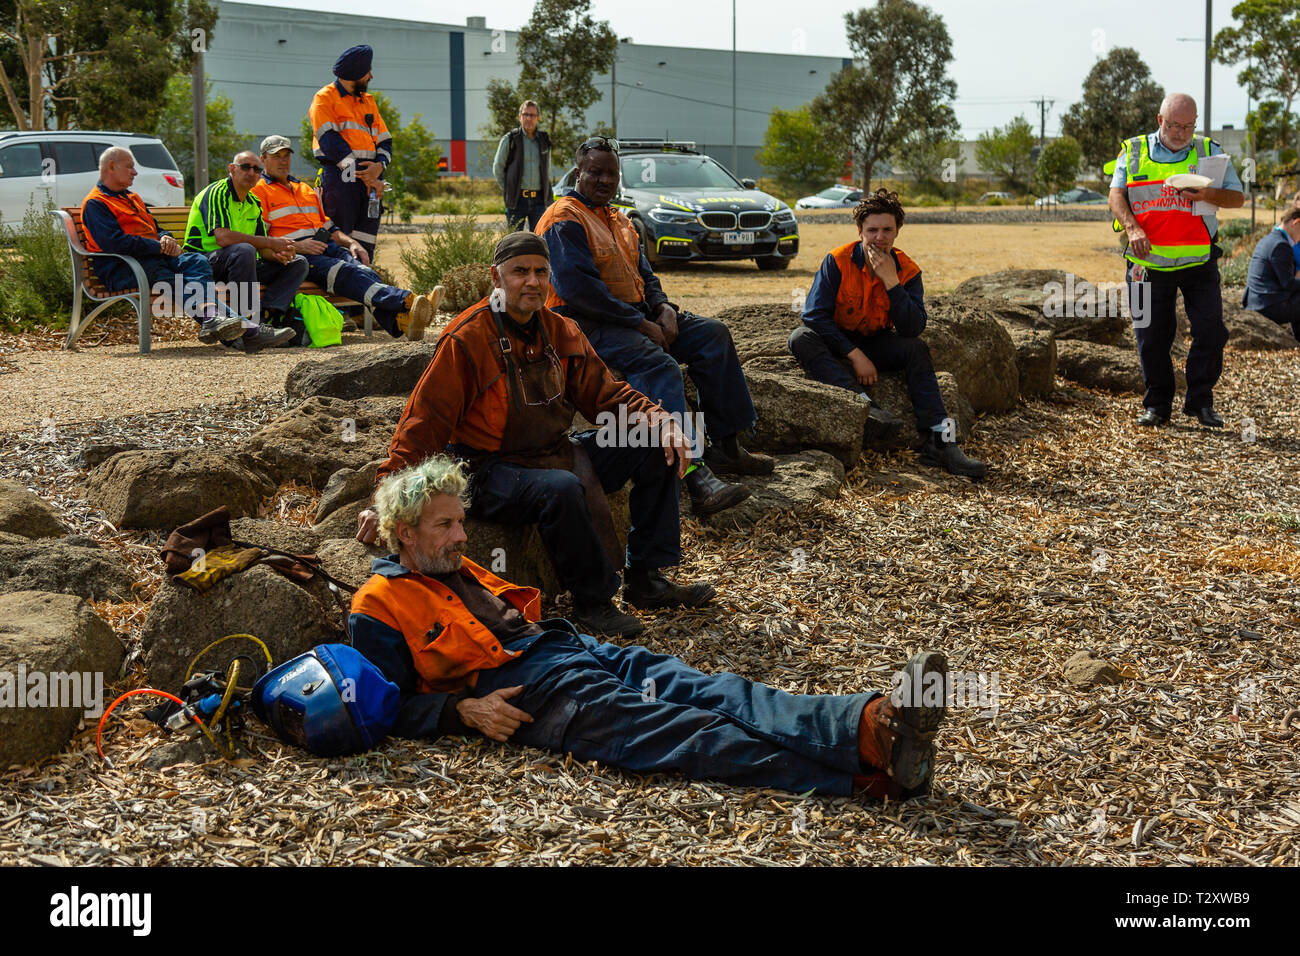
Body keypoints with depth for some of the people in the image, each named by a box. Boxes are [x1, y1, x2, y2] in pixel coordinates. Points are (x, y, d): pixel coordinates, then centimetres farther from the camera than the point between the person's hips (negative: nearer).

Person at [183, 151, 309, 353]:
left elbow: (262, 249, 13)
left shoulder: (254, 203, 14)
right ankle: (250, 330, -41)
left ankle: (264, 317, -26)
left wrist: (277, 254, -13)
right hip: (203, 259, -8)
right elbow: (222, 237, -27)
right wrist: (271, 242, -22)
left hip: (241, 263, 8)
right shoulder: (216, 193, -11)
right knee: (244, 250, -39)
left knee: (298, 264, -3)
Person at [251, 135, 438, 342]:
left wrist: (351, 243, 10)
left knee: (362, 270, -27)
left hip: (327, 246, 6)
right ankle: (407, 301, -56)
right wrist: (296, 246, -14)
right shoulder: (259, 192, 11)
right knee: (345, 272, -34)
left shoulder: (306, 190, 33)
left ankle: (401, 320, -54)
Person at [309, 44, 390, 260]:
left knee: (365, 249, 4)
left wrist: (379, 166, -7)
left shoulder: (369, 102, 23)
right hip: (339, 176, -6)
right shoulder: (325, 98, 2)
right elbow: (330, 141, -10)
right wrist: (363, 175, -16)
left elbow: (385, 142, 17)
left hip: (371, 178, 7)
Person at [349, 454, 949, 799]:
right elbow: (393, 707, -2)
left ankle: (871, 727, -40)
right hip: (525, 691, -8)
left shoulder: (461, 571, 29)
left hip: (581, 652, 8)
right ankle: (864, 777, -41)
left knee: (720, 695, -19)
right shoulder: (378, 607, 5)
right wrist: (463, 709, -15)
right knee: (687, 733, -26)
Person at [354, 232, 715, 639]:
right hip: (491, 472, -7)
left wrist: (657, 418, -9)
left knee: (658, 448, -3)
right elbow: (425, 422, -16)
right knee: (562, 489, -38)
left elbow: (602, 391, 10)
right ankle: (593, 601, -16)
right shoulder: (466, 339, -15)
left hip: (555, 454, 7)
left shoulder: (560, 331, 6)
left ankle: (646, 578, 2)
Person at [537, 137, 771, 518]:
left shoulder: (618, 220, 22)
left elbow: (644, 274, 23)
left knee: (713, 334, -2)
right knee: (658, 364, -33)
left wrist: (663, 308, -2)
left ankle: (726, 446, -3)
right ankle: (694, 476, -45)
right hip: (587, 324, -10)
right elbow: (577, 288, -21)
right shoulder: (564, 220, -8)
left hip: (635, 316, 10)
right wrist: (640, 325, -19)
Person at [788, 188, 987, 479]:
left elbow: (913, 328, -20)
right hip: (837, 344, -2)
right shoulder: (837, 261, -15)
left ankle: (941, 440, -35)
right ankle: (863, 402, -47)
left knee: (916, 348, -26)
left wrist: (891, 281, -29)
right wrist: (855, 356, -25)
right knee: (800, 339, -32)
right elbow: (815, 314, -20)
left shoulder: (908, 271, -9)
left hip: (877, 344, 2)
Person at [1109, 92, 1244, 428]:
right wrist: (1132, 227, -19)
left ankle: (1200, 401, 10)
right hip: (1149, 262, 0)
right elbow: (1116, 195, -1)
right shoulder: (1134, 151, 7)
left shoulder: (1210, 151, 8)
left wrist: (1208, 195, -17)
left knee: (1211, 330, -5)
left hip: (1198, 262, 0)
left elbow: (1237, 197, 5)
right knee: (1152, 336, 3)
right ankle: (1157, 405, 17)